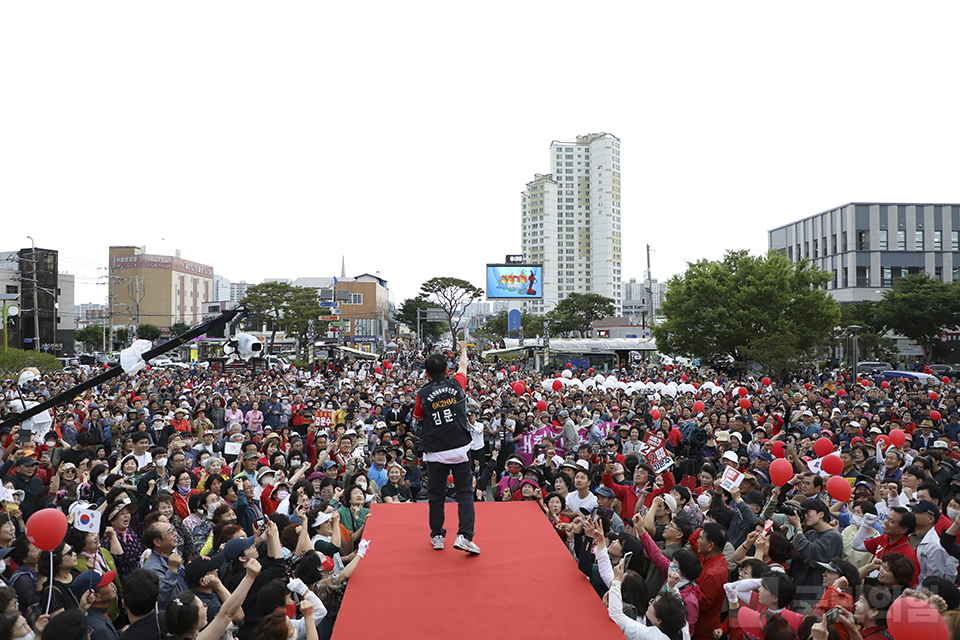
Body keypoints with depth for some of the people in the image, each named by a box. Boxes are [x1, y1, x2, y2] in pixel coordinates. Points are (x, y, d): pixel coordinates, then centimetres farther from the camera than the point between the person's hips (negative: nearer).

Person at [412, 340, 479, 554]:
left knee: (436, 495, 12)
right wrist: (463, 350, 39)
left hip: (435, 452, 0)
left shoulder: (423, 394, -4)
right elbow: (463, 367, 21)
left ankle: (437, 536, 20)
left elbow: (417, 418, 13)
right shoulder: (457, 385, 0)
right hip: (460, 449, 0)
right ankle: (464, 536, -8)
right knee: (465, 492, 2)